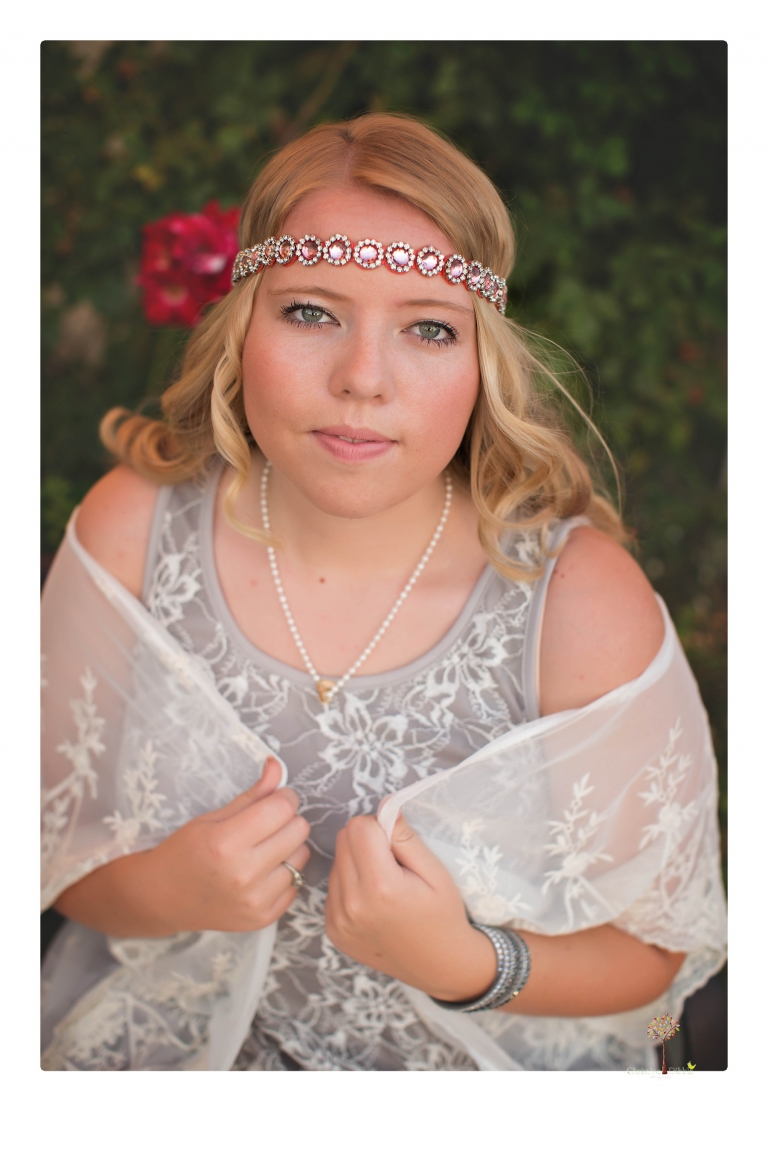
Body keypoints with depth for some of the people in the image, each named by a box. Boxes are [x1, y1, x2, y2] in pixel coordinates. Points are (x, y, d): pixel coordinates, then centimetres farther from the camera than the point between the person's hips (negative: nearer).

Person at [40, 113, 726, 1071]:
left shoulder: (586, 604, -18)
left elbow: (651, 949, -8)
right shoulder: (134, 525, -11)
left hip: (472, 1056, -1)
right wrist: (162, 889, -23)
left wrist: (467, 964, -26)